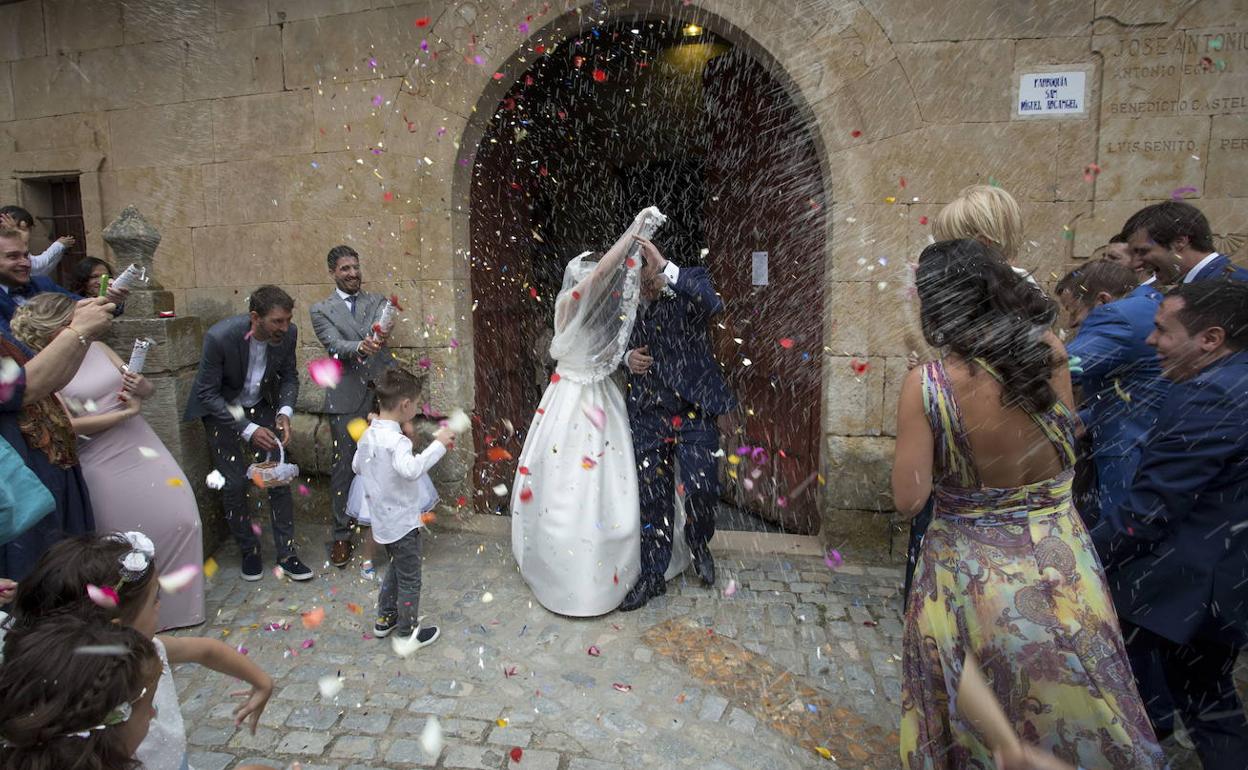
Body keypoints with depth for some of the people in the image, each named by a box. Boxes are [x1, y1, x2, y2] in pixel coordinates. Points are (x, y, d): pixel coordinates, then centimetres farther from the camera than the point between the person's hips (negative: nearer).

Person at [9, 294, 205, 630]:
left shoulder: (97, 347, 5)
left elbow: (148, 389, 10)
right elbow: (69, 425, -15)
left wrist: (142, 387, -13)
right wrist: (127, 412, -12)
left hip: (143, 449, 5)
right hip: (102, 466, -4)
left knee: (182, 520, 3)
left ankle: (179, 602, 23)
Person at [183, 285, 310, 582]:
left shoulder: (288, 333, -20)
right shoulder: (220, 337, -31)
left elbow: (289, 377, -2)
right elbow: (207, 393, -22)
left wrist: (284, 412, -20)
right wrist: (248, 430, -28)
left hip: (262, 405, 3)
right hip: (220, 409, -3)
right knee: (235, 483, -3)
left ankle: (286, 554, 8)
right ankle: (249, 551, 19)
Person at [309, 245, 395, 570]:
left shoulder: (377, 301, 11)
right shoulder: (321, 309, 6)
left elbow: (382, 326, -11)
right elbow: (335, 344, -10)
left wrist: (377, 336, -36)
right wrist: (360, 347, -32)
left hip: (383, 393, 1)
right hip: (347, 399, -1)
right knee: (344, 467, 4)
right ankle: (342, 535, 17)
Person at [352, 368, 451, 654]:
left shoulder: (368, 435, 1)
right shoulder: (397, 441, -28)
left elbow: (356, 466, 17)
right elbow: (411, 469, -47)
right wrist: (438, 444, -41)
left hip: (382, 520, 9)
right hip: (402, 523, -9)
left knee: (397, 567, 28)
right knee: (409, 580, 8)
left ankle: (385, 619, 41)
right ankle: (407, 635, 21)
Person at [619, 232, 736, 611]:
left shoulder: (687, 289, -5)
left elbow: (713, 303, -28)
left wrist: (665, 267, -33)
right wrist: (628, 358, -2)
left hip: (693, 411, -3)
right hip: (648, 415, 3)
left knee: (701, 488, -11)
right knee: (653, 499, 8)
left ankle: (698, 542, 23)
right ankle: (652, 576, 23)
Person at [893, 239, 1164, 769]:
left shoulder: (927, 384, -22)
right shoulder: (1051, 355, -10)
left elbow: (908, 500, -20)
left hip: (974, 576, -3)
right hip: (1062, 569, 4)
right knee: (1070, 710, 25)